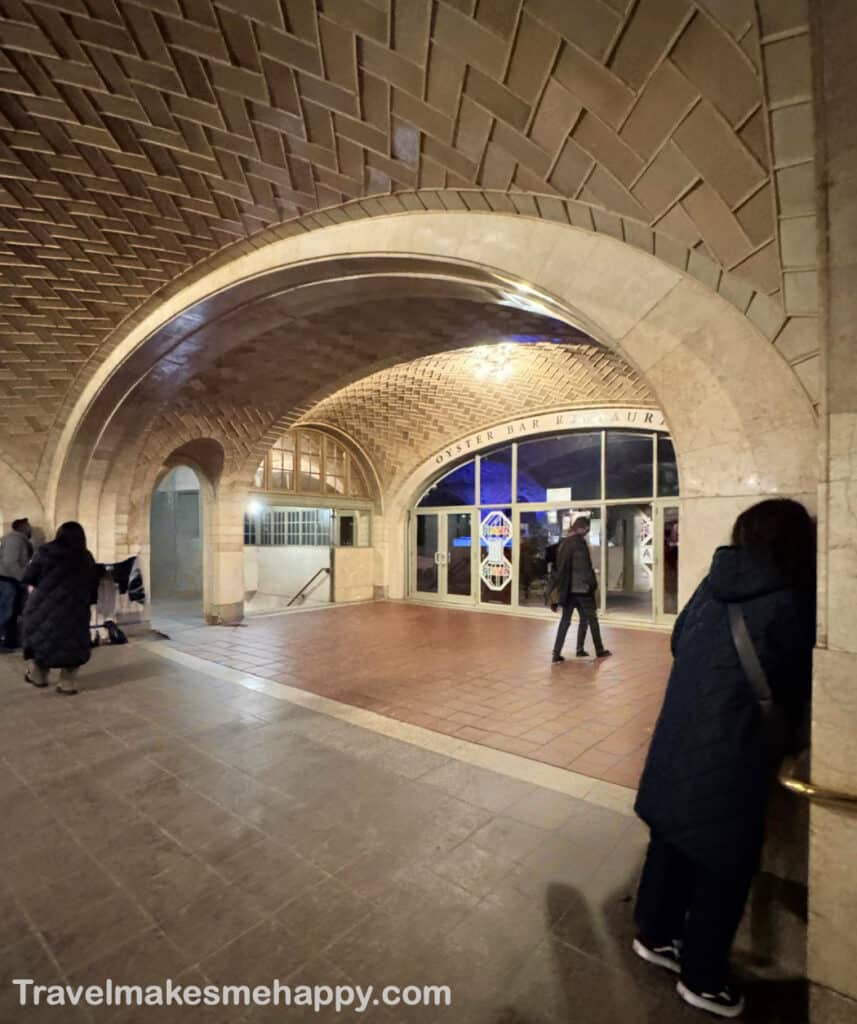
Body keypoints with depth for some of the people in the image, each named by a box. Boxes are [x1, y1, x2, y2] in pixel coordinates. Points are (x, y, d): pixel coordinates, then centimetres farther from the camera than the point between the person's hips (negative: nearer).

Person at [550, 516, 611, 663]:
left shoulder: (564, 543, 9)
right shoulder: (580, 542, -11)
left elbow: (560, 567, 11)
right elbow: (585, 567, -15)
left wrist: (560, 588, 13)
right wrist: (592, 582, -7)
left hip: (568, 588, 6)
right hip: (581, 588, -6)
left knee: (565, 619, 7)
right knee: (591, 618, 10)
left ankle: (557, 653, 3)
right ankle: (599, 650, 22)